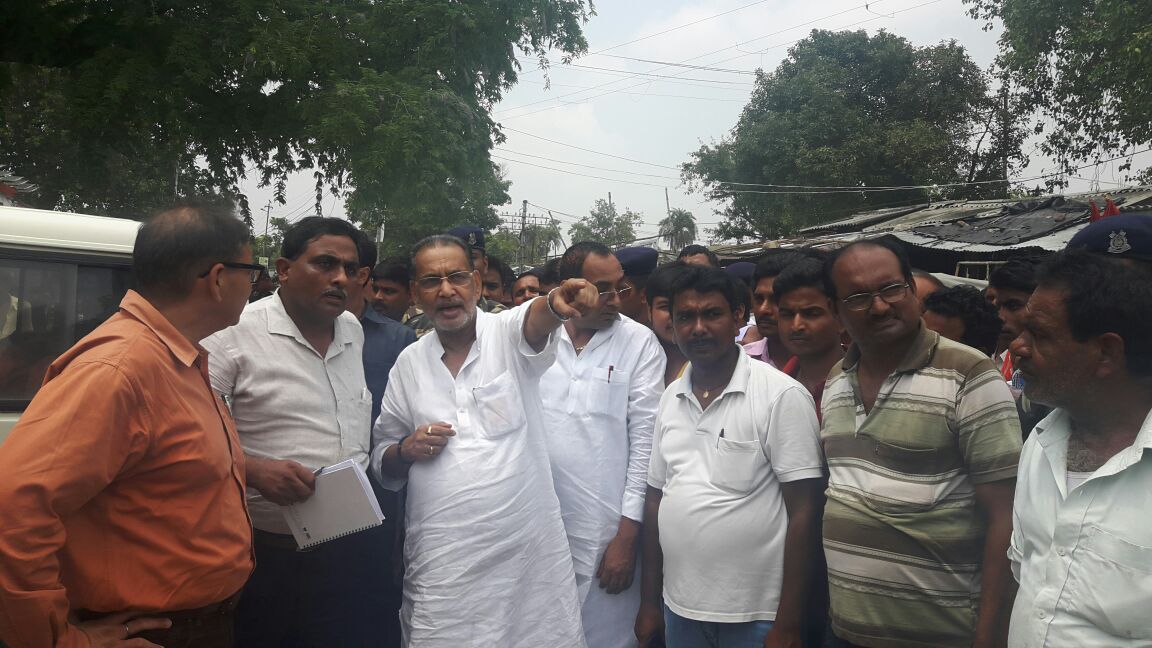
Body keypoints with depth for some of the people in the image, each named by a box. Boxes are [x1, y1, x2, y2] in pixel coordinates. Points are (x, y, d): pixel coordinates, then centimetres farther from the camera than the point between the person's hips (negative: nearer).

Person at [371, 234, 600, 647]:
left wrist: (555, 304, -51)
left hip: (530, 552, -2)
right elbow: (381, 461, 15)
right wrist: (406, 450, -7)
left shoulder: (507, 334, -4)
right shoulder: (409, 362, 6)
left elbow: (535, 322, -29)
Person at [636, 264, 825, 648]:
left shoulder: (782, 396, -12)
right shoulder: (670, 398, 4)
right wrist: (650, 602, 9)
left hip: (754, 616, -5)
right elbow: (656, 498, 9)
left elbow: (803, 511, -12)